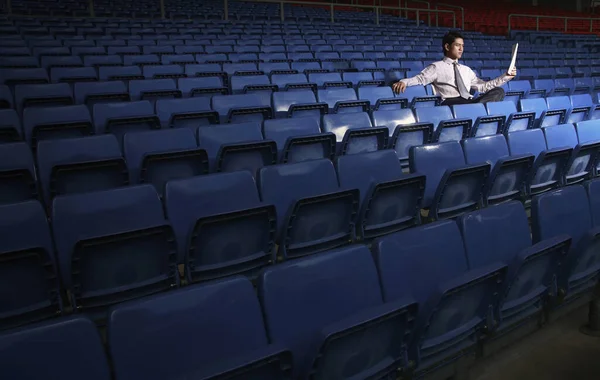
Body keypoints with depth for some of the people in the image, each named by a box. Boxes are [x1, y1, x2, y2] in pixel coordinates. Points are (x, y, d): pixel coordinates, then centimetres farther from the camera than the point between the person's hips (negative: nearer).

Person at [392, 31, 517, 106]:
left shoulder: (466, 69, 31)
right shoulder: (437, 67, 13)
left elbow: (482, 86, 30)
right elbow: (420, 79, 0)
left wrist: (505, 77, 23)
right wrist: (403, 82, -22)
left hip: (470, 102, 6)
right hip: (451, 103, -6)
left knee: (498, 91, -19)